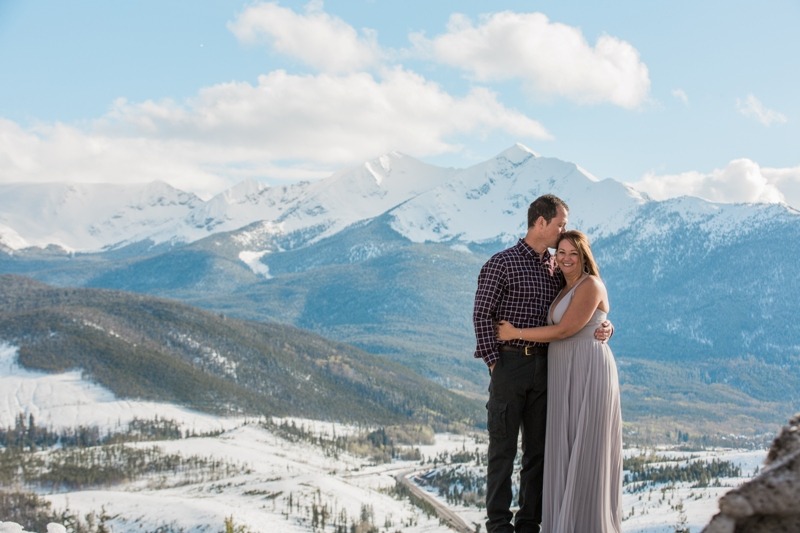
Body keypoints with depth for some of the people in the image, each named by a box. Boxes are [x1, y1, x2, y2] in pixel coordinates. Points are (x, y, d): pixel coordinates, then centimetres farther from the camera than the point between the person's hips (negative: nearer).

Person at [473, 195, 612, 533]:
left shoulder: (557, 270, 12)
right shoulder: (502, 263, -5)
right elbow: (482, 315, -7)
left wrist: (604, 325, -4)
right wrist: (494, 362, -12)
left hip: (544, 366, 6)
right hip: (510, 363, -6)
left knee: (538, 448, 9)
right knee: (503, 448, 0)